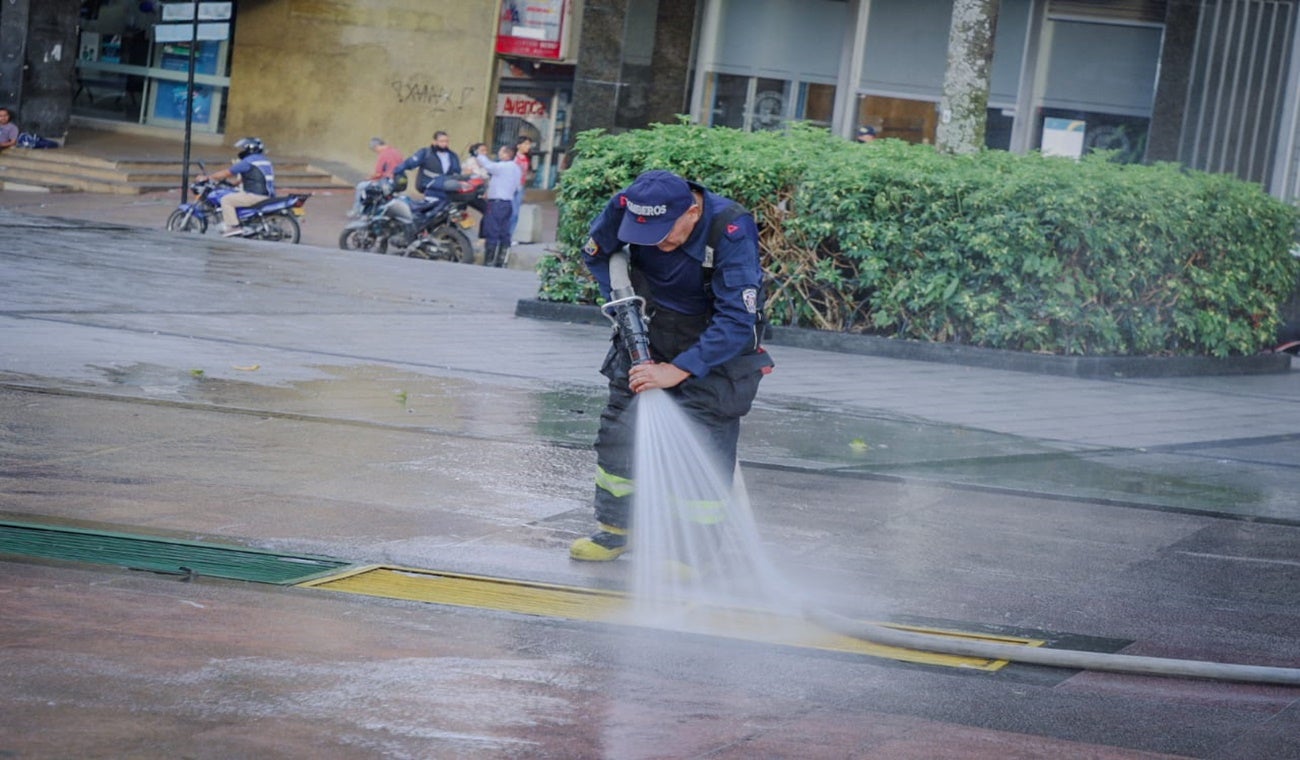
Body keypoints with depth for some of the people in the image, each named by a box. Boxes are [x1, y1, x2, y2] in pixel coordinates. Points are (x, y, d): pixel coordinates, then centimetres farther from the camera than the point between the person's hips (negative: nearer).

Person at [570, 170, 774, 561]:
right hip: (650, 330, 5)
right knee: (619, 425, 4)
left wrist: (678, 370, -38)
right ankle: (614, 528, 19)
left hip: (719, 340, -5)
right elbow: (596, 254, 2)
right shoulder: (626, 207, -21)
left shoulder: (732, 231, -35)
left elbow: (736, 320, -35)